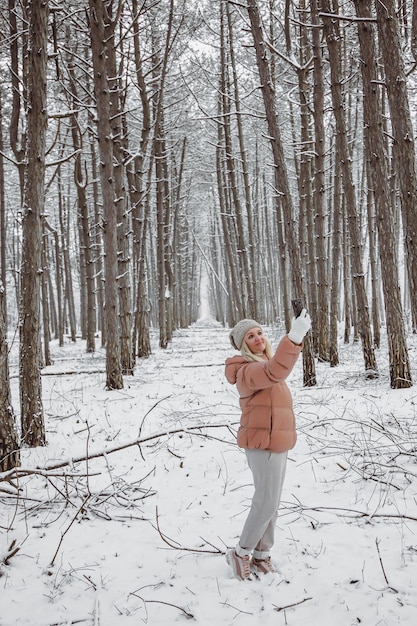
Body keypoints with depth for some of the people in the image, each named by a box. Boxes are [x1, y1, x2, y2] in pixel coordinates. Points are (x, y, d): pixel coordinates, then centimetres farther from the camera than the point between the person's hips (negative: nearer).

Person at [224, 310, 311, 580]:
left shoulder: (262, 364, 11)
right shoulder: (249, 370, -23)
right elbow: (275, 372, -45)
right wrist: (294, 337, -56)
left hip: (274, 443, 10)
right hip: (265, 444, -10)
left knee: (271, 503, 16)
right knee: (266, 503, -2)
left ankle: (261, 555, 28)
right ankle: (241, 553, 17)